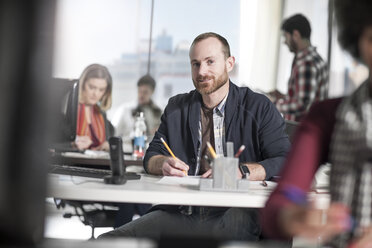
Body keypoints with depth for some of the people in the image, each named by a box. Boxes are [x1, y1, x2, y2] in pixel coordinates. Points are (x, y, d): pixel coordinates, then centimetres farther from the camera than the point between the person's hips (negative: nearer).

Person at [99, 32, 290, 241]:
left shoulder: (260, 107, 7)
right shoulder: (177, 107, 20)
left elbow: (285, 161, -2)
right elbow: (151, 157, 18)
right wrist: (164, 164, -7)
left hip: (233, 213, -2)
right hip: (180, 214, 3)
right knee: (106, 240, -17)